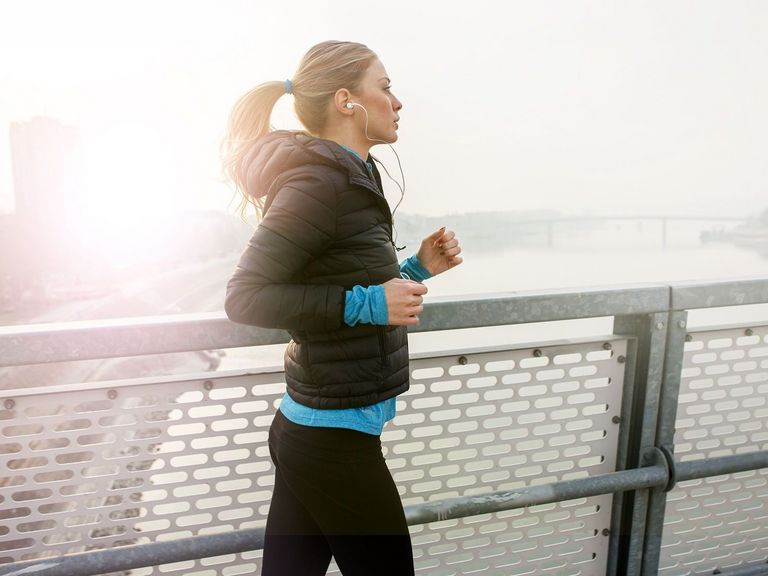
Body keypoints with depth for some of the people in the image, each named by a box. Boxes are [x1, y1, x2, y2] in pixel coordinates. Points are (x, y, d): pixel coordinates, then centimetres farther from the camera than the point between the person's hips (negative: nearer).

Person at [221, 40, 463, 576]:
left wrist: (418, 267, 7)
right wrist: (366, 303, -22)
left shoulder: (343, 178, 11)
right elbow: (245, 297, -21)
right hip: (335, 439, -9)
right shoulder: (321, 180, -17)